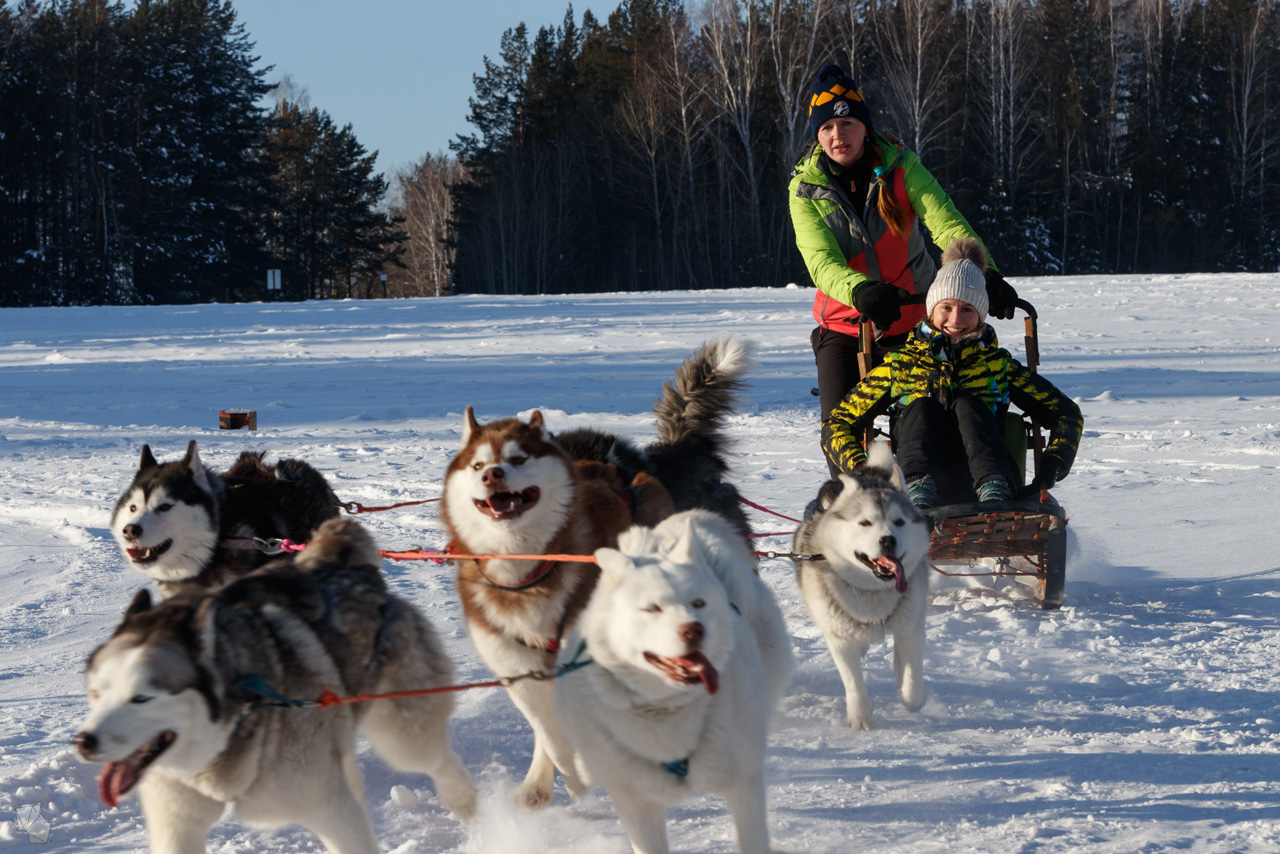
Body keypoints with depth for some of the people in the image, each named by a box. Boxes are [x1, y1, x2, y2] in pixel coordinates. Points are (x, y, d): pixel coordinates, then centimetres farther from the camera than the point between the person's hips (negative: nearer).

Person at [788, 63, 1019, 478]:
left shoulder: (900, 166, -9)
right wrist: (860, 291, -47)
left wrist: (984, 274, -42)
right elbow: (821, 261, -24)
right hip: (844, 323, 0)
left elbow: (947, 223, -23)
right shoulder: (805, 189, -9)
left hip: (914, 318, 0)